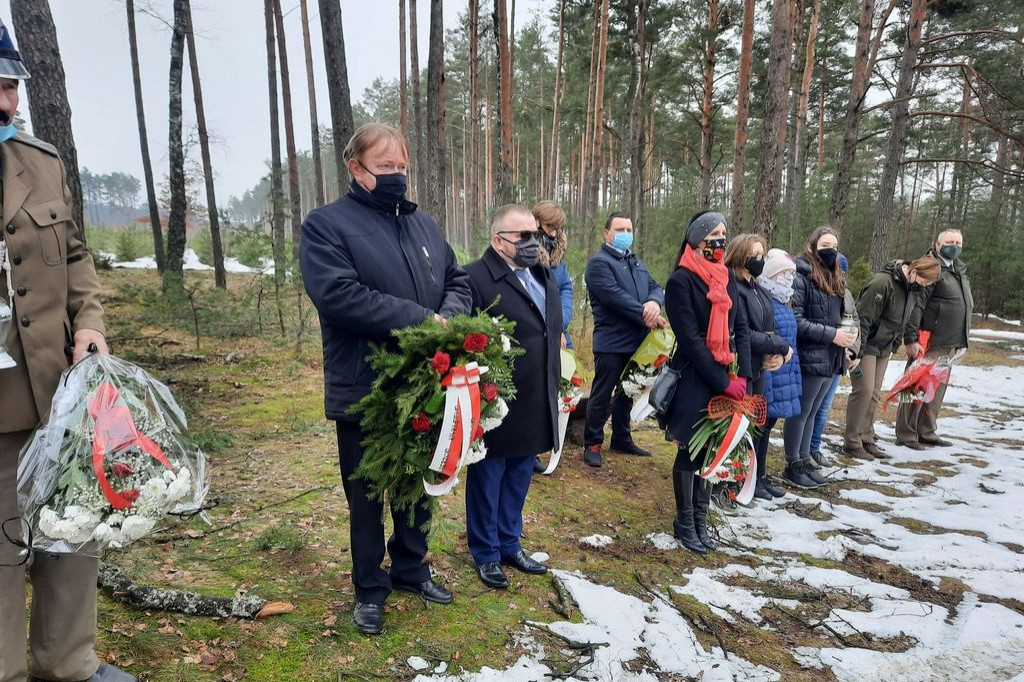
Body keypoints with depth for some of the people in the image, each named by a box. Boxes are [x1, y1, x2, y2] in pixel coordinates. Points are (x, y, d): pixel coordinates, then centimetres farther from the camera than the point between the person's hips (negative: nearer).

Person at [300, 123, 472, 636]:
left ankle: (411, 569, 41)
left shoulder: (423, 224, 11)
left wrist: (448, 316, -11)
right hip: (363, 391, -5)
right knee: (367, 496, 12)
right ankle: (370, 588, 32)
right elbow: (337, 294, -23)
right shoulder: (326, 224, -8)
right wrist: (421, 319, -23)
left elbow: (458, 280, 13)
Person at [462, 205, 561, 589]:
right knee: (487, 481, 11)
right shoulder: (476, 278, -16)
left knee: (518, 480, 19)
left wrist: (553, 390, 17)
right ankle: (485, 554, 28)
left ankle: (510, 545, 36)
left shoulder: (545, 277, 12)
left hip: (536, 404, 7)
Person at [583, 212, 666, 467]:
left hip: (636, 341, 8)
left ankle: (622, 439, 30)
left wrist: (654, 303, -17)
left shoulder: (637, 263, 18)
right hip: (611, 342, -8)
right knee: (601, 396, 0)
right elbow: (615, 297, -21)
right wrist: (646, 316, -20)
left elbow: (656, 288, 6)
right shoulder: (599, 262, -8)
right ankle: (592, 444, 12)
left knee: (627, 393, 18)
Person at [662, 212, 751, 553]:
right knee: (691, 450, 5)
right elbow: (690, 339, -16)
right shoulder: (681, 280, -11)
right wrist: (722, 382, -16)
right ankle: (685, 523, 21)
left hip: (726, 378, 6)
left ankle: (701, 519, 26)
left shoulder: (726, 277, 10)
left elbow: (740, 327, 9)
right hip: (694, 380, -6)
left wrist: (742, 374, -3)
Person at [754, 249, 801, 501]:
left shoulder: (783, 303, 15)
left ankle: (761, 475, 29)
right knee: (757, 426, 1)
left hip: (782, 378, 9)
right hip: (764, 375, -9)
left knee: (767, 425, 17)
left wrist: (793, 376, 21)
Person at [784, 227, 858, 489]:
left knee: (812, 413, 16)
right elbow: (794, 321, -19)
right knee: (800, 413, 3)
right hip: (809, 358, -8)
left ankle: (804, 461, 27)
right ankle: (793, 465, 15)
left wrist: (848, 331, 2)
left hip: (830, 359, 8)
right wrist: (832, 334, -19)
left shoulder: (836, 280, 13)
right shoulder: (801, 277, -14)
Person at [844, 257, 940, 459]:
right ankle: (852, 443, 0)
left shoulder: (913, 289, 4)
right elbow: (863, 318, -23)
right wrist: (856, 353, -23)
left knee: (874, 394, 9)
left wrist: (895, 344, 14)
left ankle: (867, 441, 17)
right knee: (864, 390, -9)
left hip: (884, 348, 8)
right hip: (867, 345, -8)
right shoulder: (882, 283, -23)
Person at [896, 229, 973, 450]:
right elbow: (916, 305, -17)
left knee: (937, 390, 13)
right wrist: (911, 339, -23)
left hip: (950, 344, 9)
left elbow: (967, 307, 27)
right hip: (929, 342, -9)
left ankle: (927, 432, 24)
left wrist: (962, 339, 22)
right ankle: (905, 435, 4)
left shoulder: (960, 272, 18)